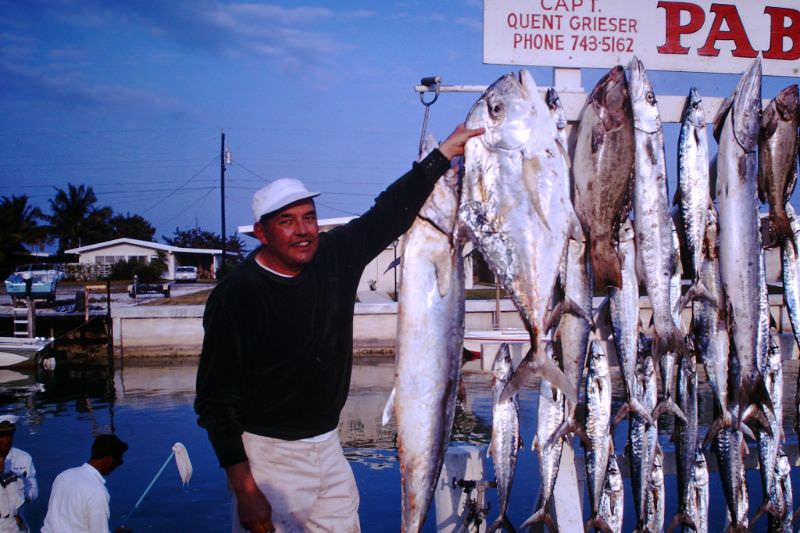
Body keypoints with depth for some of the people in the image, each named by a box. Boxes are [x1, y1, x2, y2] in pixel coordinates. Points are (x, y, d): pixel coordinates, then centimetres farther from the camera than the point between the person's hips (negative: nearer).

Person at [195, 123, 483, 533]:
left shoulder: (334, 258, -1)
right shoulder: (236, 294, -17)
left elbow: (390, 213, 8)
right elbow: (215, 400, -16)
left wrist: (444, 153, 7)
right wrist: (244, 488, -19)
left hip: (329, 448, 6)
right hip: (268, 455, -5)